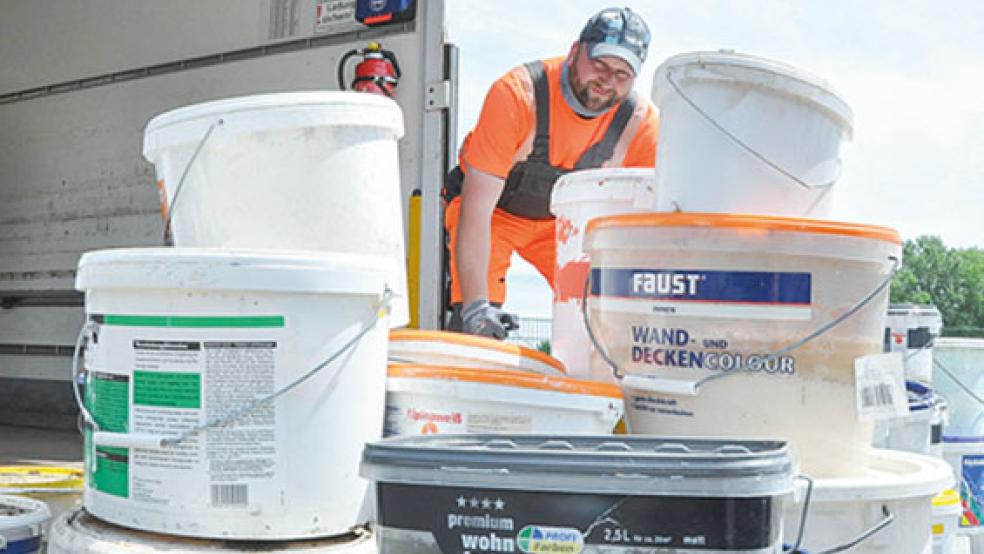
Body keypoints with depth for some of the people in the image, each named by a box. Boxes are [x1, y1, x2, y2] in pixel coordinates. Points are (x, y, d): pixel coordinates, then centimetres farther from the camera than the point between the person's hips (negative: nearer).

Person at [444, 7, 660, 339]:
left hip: (562, 221, 4)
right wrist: (475, 307, -40)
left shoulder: (641, 121, -21)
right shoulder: (518, 93, -32)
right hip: (493, 213, -3)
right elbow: (477, 210, -33)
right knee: (476, 327, -22)